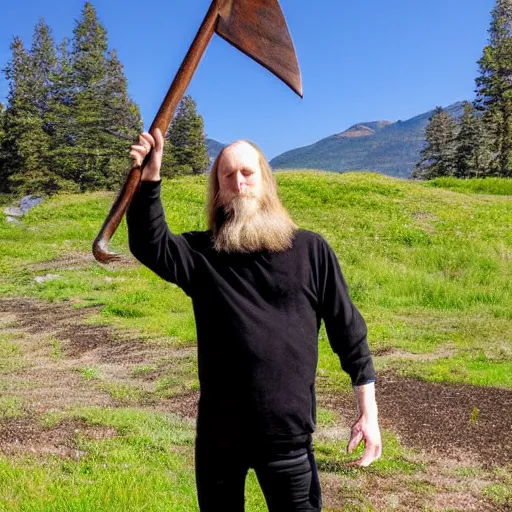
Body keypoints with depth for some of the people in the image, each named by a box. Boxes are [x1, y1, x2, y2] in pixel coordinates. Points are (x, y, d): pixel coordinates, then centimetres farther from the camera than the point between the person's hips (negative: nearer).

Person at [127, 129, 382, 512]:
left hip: (288, 432, -1)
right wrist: (150, 179, -33)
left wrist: (368, 412, -3)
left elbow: (348, 331, -1)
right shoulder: (202, 253, 0)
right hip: (219, 432, 2)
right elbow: (151, 246, -20)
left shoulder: (310, 249, -4)